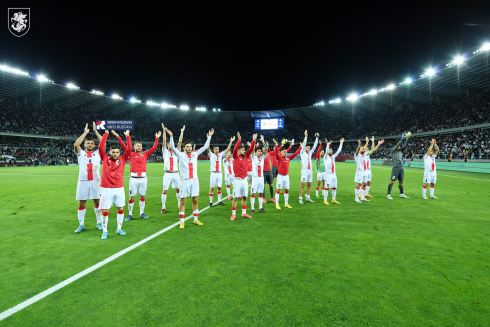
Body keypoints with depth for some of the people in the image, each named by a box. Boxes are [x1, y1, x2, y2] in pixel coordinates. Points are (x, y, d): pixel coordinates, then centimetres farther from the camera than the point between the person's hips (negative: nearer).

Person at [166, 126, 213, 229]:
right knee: (183, 201, 1)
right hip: (185, 180, -3)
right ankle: (182, 222, 9)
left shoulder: (195, 154, 8)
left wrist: (209, 137, 8)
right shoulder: (181, 154, -1)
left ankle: (196, 219, 20)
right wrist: (171, 136, -23)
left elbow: (205, 147, 11)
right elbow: (173, 147, -12)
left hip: (194, 180, 3)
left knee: (195, 200, 9)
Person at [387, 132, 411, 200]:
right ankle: (388, 195, -5)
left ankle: (401, 194, 24)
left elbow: (405, 146, 3)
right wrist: (403, 138, -15)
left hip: (401, 168, 7)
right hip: (396, 168, -7)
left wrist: (407, 139, -8)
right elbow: (397, 144, -15)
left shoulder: (401, 151, 12)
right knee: (392, 181, -8)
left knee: (401, 181, 13)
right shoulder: (393, 151, -4)